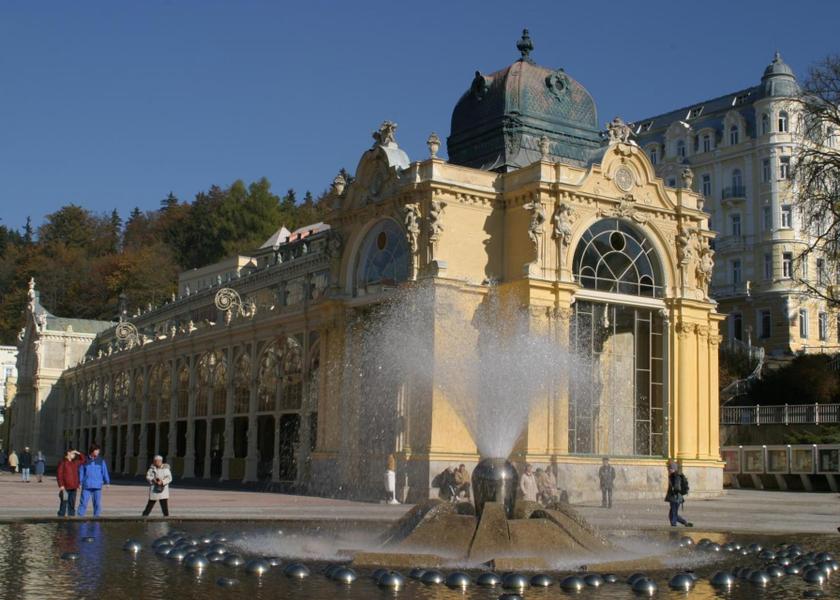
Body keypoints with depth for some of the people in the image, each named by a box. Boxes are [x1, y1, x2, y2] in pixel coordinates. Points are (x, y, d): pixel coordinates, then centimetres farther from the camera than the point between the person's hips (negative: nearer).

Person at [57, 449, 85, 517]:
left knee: (72, 504, 9)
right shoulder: (63, 462, -6)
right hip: (65, 488, -7)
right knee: (64, 504, -5)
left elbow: (83, 460, 31)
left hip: (73, 488, 7)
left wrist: (79, 453, 15)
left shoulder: (75, 462, 15)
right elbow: (59, 474, -11)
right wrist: (61, 485, -17)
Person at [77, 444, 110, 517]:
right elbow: (81, 471, 6)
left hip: (97, 486, 1)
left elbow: (105, 471, 7)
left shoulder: (101, 460, 6)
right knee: (83, 502, -4)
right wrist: (79, 482, 2)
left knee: (97, 503, 3)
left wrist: (107, 482, 3)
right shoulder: (85, 460, 3)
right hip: (86, 486, -1)